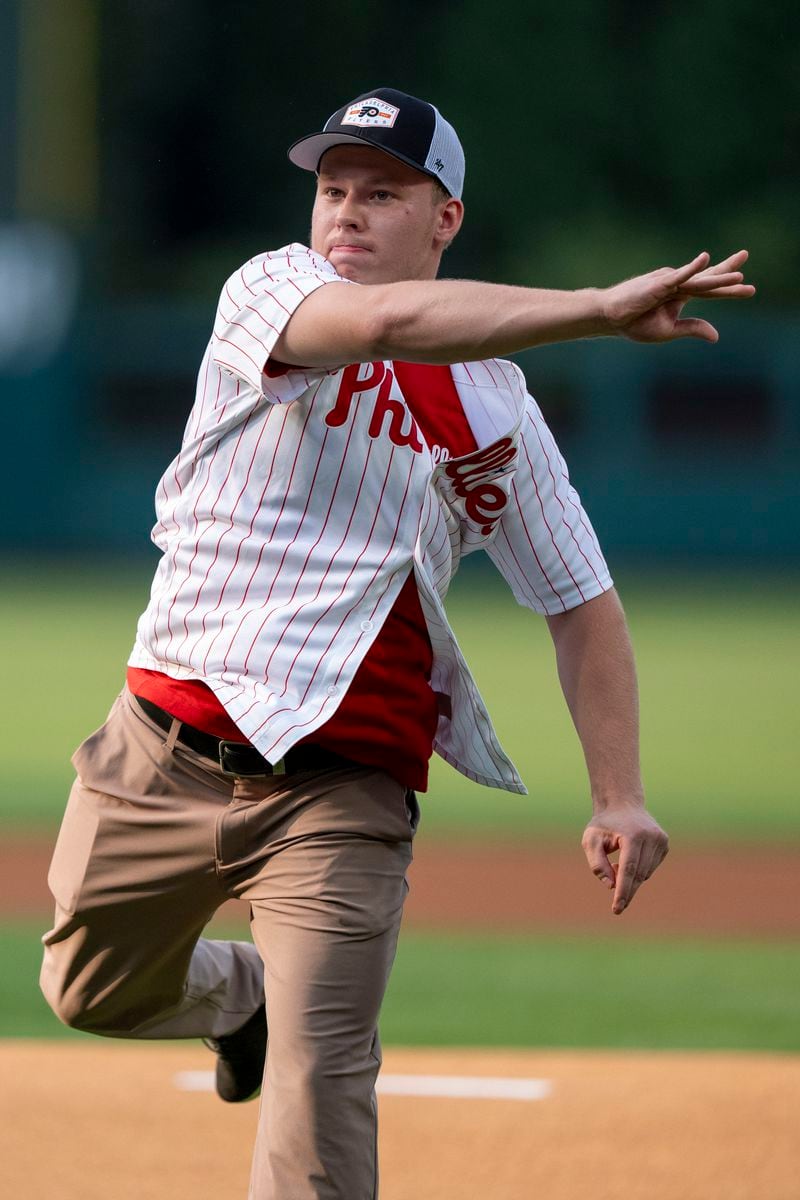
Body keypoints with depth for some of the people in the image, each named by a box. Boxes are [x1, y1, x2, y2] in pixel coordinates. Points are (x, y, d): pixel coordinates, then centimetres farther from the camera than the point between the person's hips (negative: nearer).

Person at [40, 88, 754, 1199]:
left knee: (318, 1086, -14)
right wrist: (601, 309, -34)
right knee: (94, 991, 19)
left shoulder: (495, 410, 4)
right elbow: (384, 321, -27)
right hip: (164, 756, 1)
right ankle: (243, 989, 51)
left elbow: (581, 600, 11)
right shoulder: (267, 293, -4)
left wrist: (619, 800, -2)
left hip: (346, 788, -1)